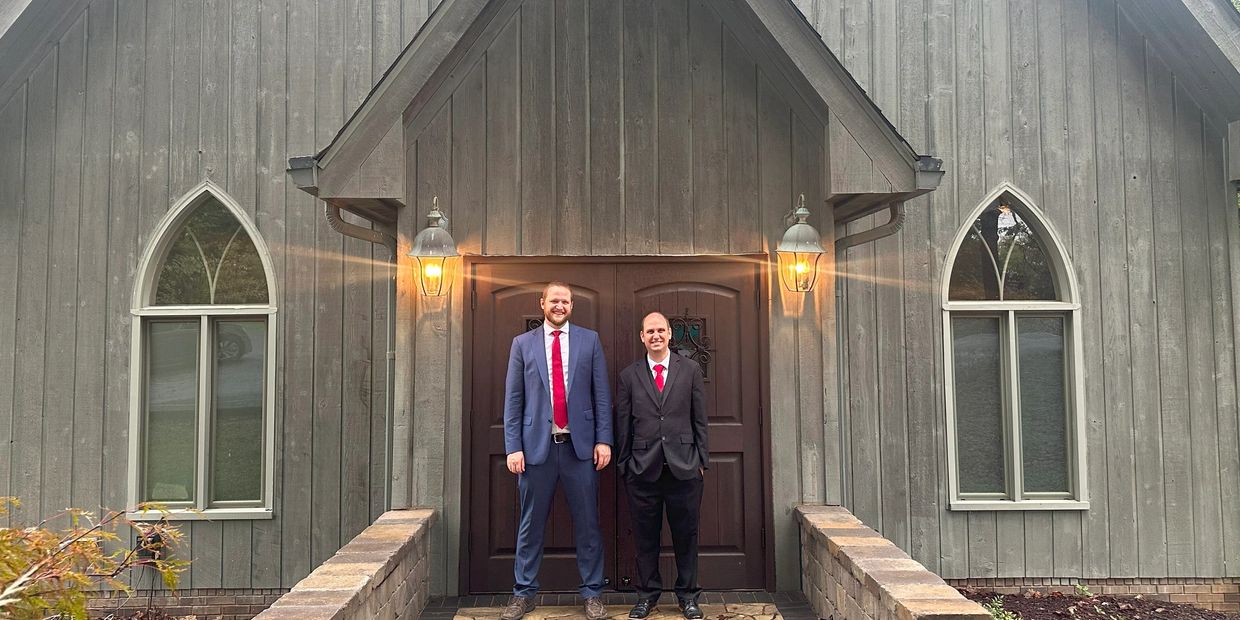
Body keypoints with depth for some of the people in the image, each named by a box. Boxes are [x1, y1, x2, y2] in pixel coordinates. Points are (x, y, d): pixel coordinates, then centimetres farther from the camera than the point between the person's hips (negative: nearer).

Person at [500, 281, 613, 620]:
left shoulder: (590, 340, 6)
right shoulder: (523, 343, 6)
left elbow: (602, 394, 4)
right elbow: (513, 399, 3)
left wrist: (603, 439, -3)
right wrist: (513, 447, -3)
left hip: (580, 444, 0)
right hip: (537, 445, 0)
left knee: (587, 523, 7)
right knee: (531, 524, 10)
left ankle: (592, 592, 19)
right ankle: (524, 593, 23)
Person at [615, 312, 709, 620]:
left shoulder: (690, 369, 6)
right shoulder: (629, 375, 6)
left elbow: (700, 419, 6)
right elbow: (623, 424, 7)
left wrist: (701, 459, 4)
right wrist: (624, 464, 5)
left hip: (683, 466, 0)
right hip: (643, 467, 0)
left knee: (686, 534, 8)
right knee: (645, 536, 8)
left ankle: (688, 595, 23)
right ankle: (647, 594, 24)